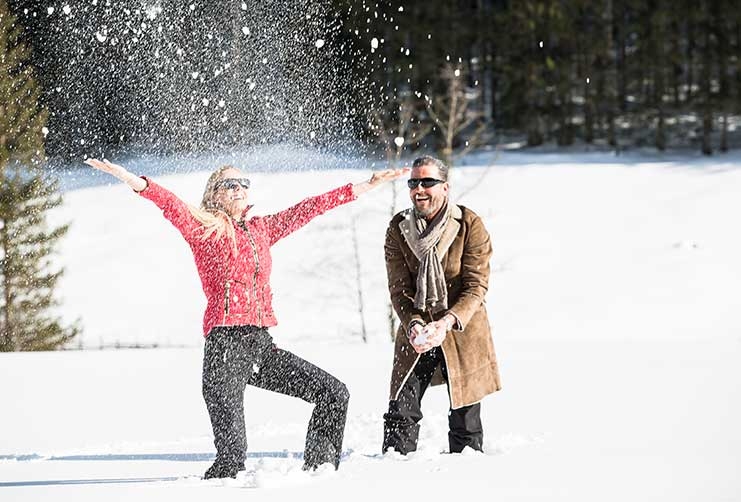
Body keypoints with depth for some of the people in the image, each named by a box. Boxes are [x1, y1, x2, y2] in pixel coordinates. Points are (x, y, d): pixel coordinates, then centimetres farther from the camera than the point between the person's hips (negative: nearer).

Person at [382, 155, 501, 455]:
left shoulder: (470, 225, -11)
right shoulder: (398, 228, -4)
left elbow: (476, 285, -15)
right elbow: (399, 288, -5)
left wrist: (447, 321, -30)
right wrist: (413, 324, -24)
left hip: (462, 329, -2)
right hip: (416, 330, 2)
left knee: (465, 418, 3)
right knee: (401, 412, -6)